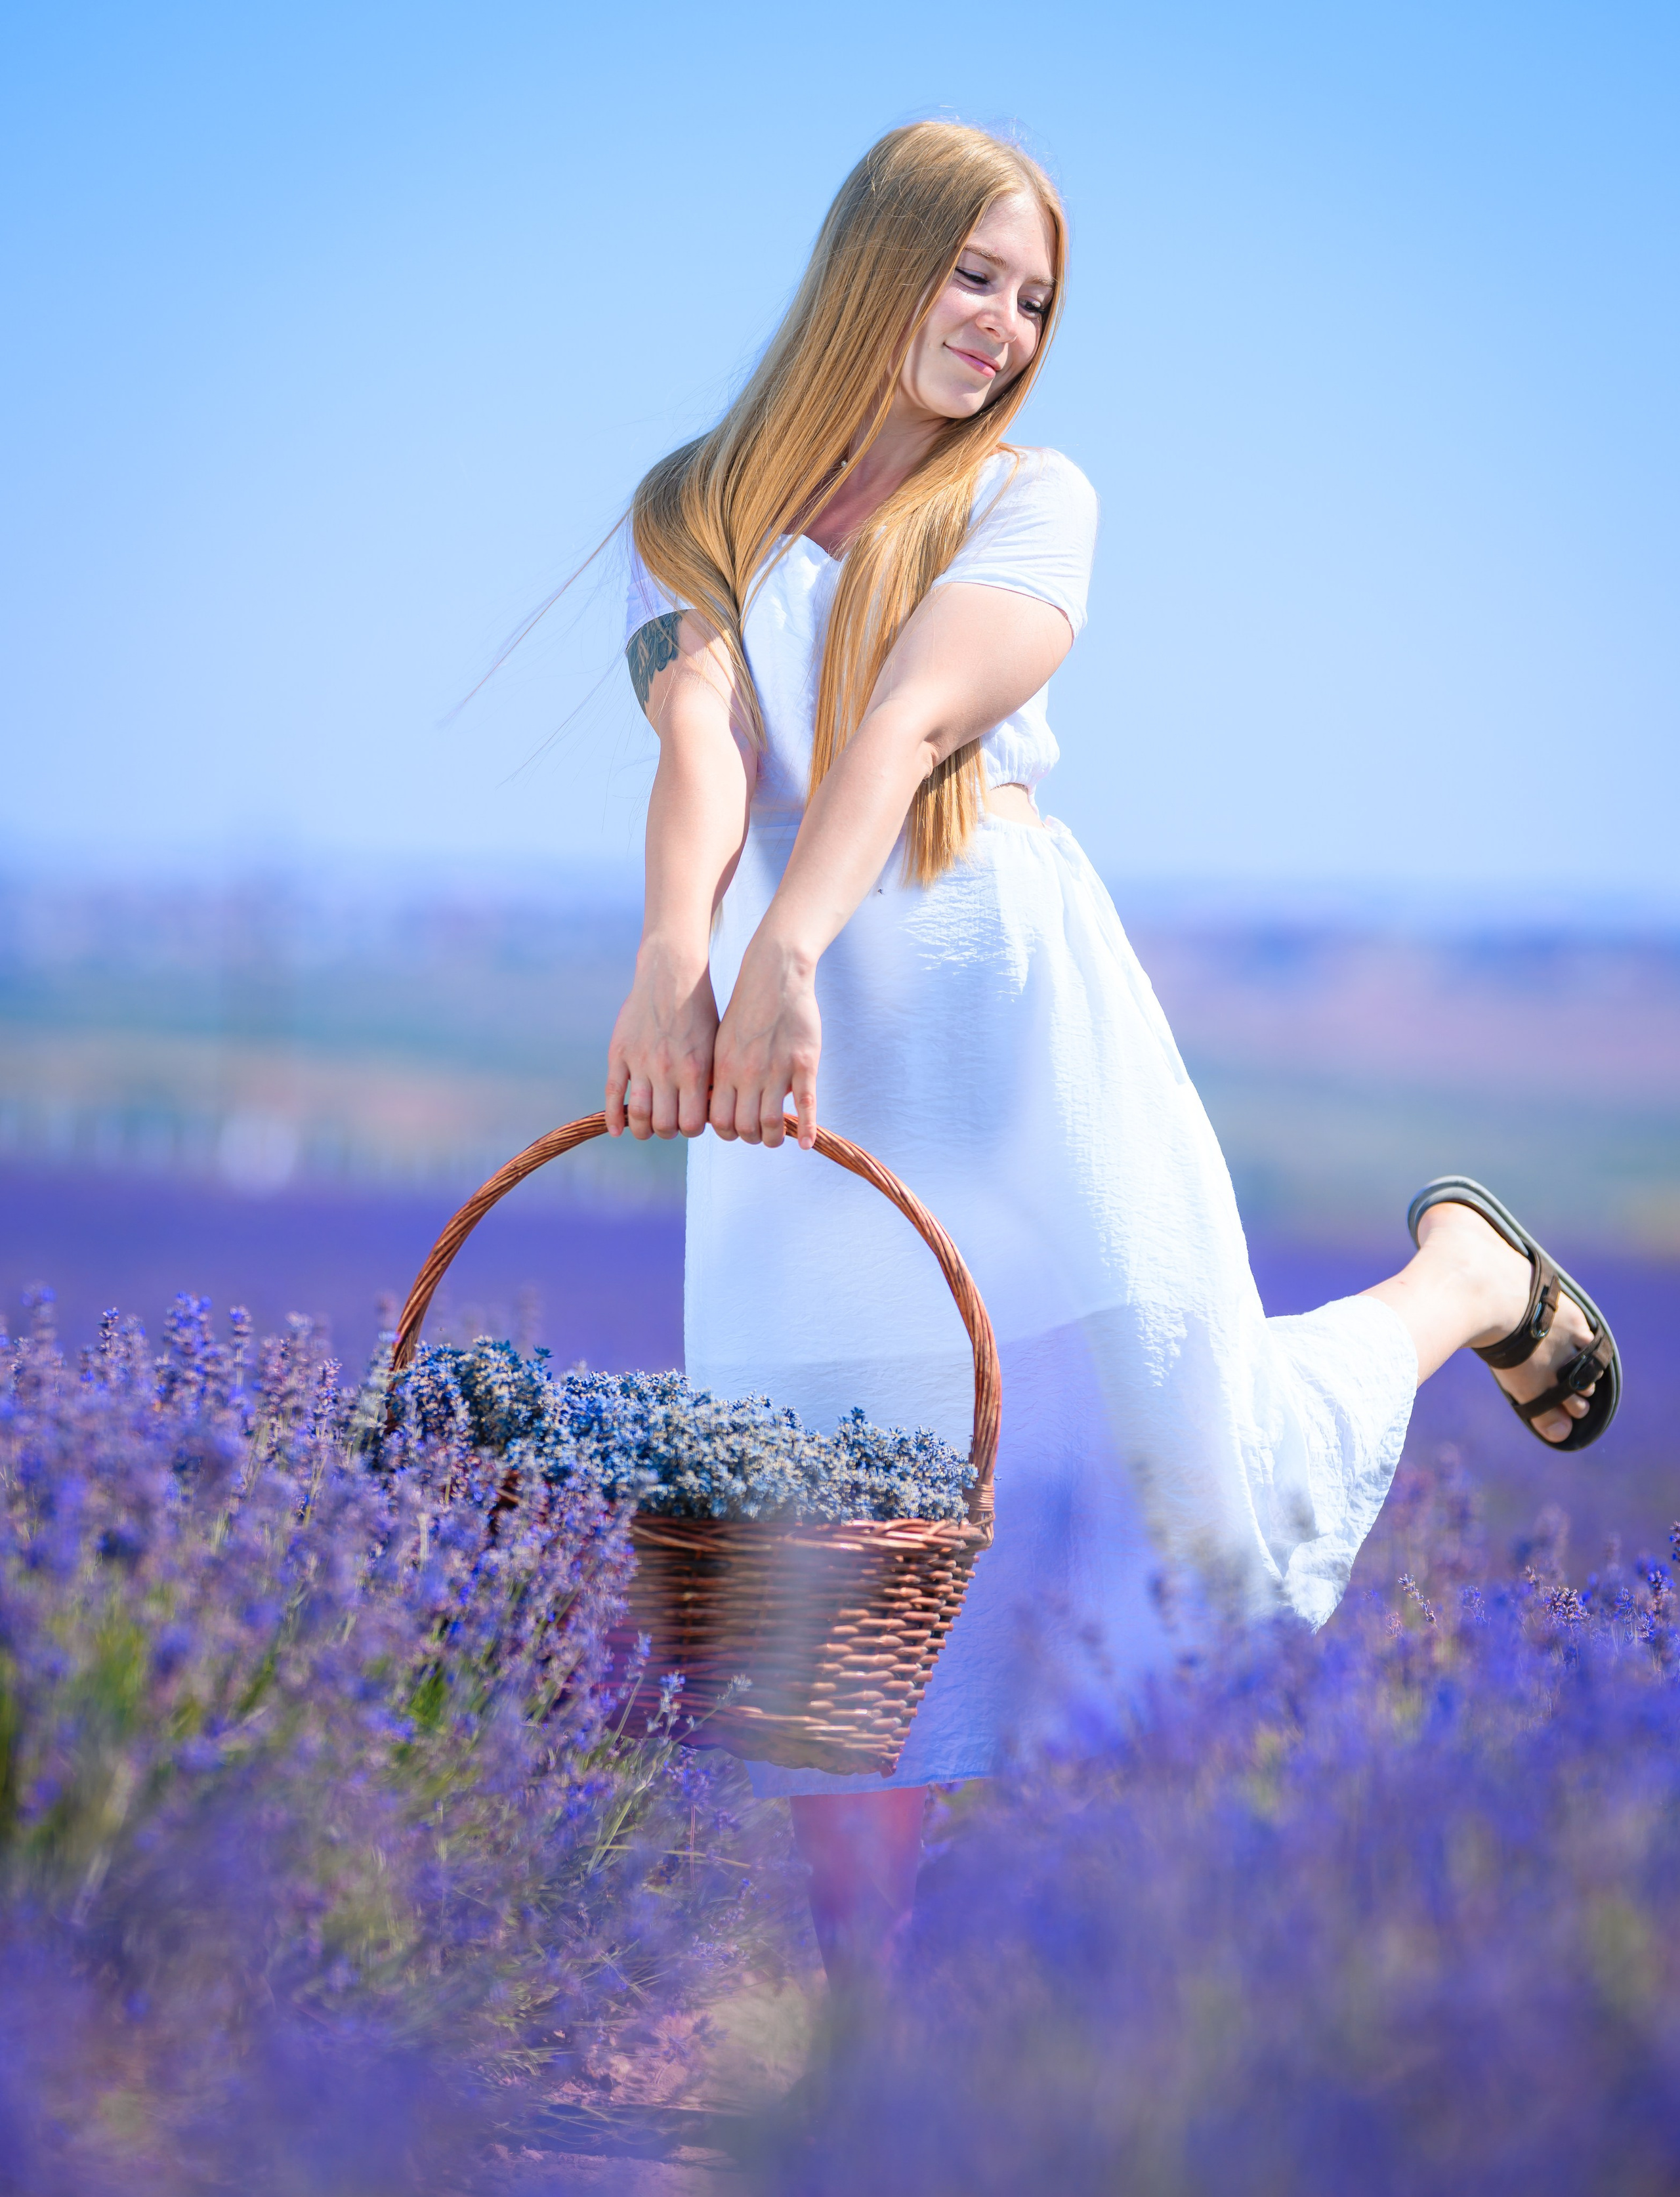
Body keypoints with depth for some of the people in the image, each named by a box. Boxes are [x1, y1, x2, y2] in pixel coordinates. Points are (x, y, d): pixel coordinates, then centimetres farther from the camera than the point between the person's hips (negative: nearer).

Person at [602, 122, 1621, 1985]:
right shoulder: (689, 516, 11)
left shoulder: (1030, 499, 8)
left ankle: (1464, 1278, 31)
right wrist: (672, 961, -29)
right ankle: (863, 1999, 10)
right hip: (798, 1047, 1)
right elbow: (701, 739, -9)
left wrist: (788, 949, -28)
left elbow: (910, 715, -12)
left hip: (1016, 1008, -1)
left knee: (1201, 1477, 0)